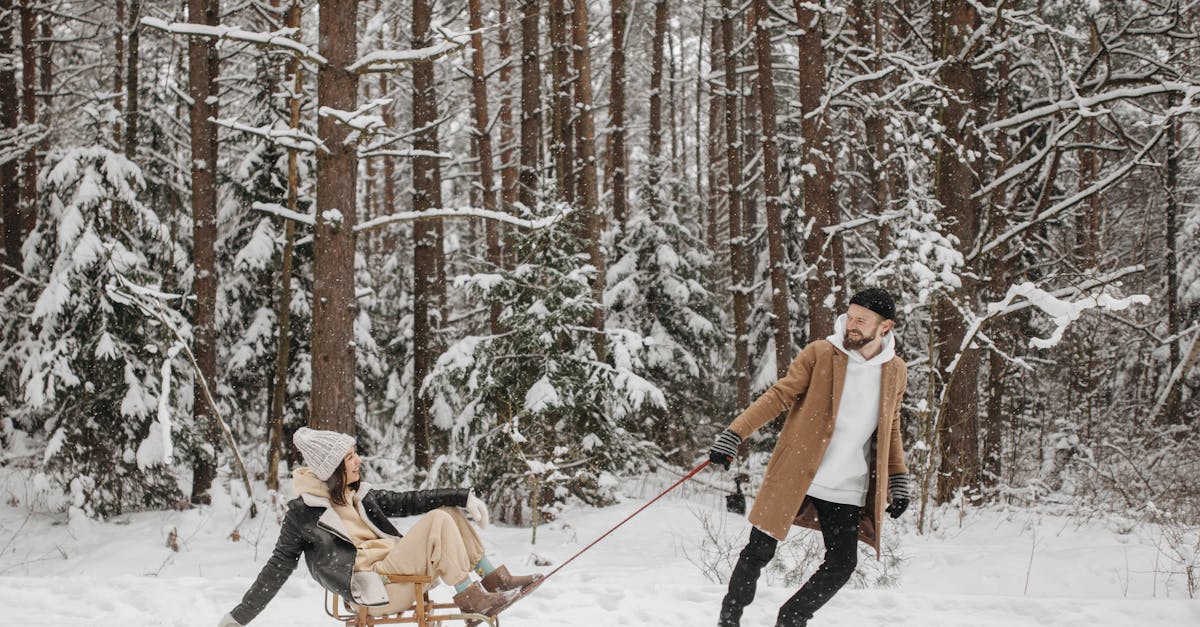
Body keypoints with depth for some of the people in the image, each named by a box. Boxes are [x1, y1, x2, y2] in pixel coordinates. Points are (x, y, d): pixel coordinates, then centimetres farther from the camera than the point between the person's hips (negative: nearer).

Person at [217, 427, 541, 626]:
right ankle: (470, 597, -17)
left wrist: (464, 497, 7)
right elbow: (279, 566, -2)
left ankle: (495, 578, 1)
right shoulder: (303, 512, -5)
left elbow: (408, 501, 17)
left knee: (448, 512, 0)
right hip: (376, 588, -8)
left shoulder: (361, 495, 15)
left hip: (401, 571, 8)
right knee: (439, 521, -21)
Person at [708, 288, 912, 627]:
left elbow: (889, 429, 19)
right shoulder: (820, 354, -5)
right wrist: (735, 434, -15)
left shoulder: (896, 371, 6)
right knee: (760, 551, -2)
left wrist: (898, 478, 15)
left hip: (846, 488, 3)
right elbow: (779, 396, -6)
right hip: (795, 473, -3)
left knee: (842, 565, -2)